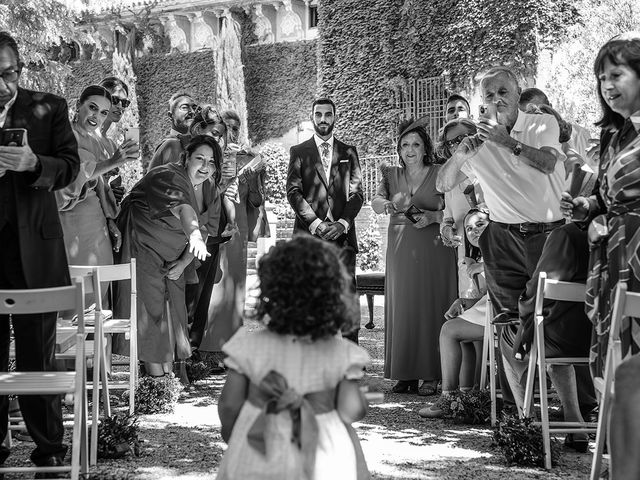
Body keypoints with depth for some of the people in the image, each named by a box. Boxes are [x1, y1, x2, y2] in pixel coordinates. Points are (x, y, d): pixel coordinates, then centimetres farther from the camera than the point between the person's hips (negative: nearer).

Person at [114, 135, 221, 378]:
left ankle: (168, 374, 15)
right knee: (150, 306, -11)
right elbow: (182, 208, -44)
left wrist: (184, 262, -8)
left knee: (173, 307, 7)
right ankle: (154, 372, -6)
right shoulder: (168, 177, -24)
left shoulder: (209, 190, 1)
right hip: (142, 247, -8)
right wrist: (194, 235, -62)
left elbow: (205, 230, 3)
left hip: (172, 257, 8)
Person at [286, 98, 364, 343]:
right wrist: (315, 223, -10)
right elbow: (293, 192, 2)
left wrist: (343, 223, -8)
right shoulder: (298, 152, 11)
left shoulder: (349, 152, 16)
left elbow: (356, 193, 9)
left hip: (342, 233, 1)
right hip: (308, 233, -1)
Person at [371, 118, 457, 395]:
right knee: (402, 308, 0)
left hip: (433, 250, -2)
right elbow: (375, 203, -4)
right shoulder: (392, 175, 12)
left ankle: (431, 375, -1)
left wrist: (432, 217, -17)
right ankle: (405, 374, 4)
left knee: (431, 307, -4)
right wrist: (391, 205, -24)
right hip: (400, 251, 3)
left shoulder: (439, 174, 4)